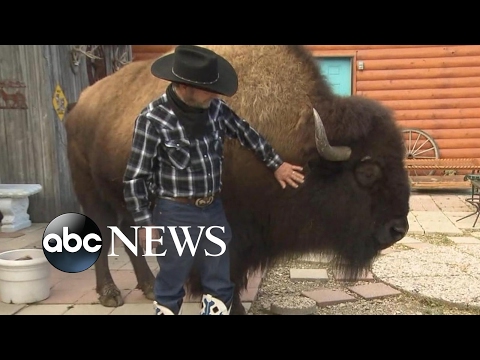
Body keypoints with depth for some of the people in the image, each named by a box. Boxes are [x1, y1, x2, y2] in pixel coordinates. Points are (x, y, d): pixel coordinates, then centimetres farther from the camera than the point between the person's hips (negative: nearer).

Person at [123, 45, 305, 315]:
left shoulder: (215, 109, -3)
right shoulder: (153, 119, -18)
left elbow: (247, 134, 13)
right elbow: (135, 178, -12)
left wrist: (276, 165, 18)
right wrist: (145, 224, -10)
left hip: (214, 209, 5)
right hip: (176, 214, -5)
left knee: (220, 284, 16)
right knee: (171, 286, 14)